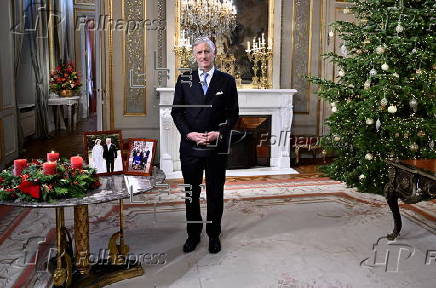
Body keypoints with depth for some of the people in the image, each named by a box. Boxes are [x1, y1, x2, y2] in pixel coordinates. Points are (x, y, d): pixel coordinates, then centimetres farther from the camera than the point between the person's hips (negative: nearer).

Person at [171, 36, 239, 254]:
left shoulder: (227, 81, 4)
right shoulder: (184, 80, 6)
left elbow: (233, 113, 2)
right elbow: (176, 111, 4)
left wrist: (219, 132, -13)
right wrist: (188, 133, -10)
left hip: (217, 146, -1)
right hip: (190, 144, 1)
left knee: (215, 192, 9)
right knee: (191, 192, 10)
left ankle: (214, 234, 24)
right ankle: (193, 234, 26)